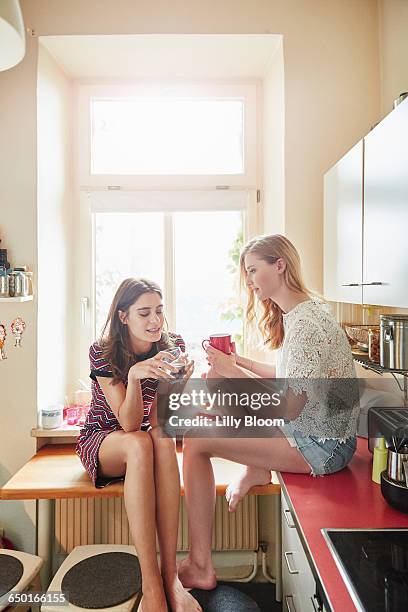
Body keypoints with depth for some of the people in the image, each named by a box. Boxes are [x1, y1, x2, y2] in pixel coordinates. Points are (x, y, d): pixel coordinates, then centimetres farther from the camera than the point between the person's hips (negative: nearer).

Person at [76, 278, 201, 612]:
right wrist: (134, 375, -43)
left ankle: (170, 576, -31)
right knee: (140, 443, -36)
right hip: (101, 442, -2)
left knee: (164, 440, -34)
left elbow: (156, 422, -16)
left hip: (148, 443, 2)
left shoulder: (172, 346, -11)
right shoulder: (102, 352, -18)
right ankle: (151, 583, -33)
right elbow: (129, 425, -26)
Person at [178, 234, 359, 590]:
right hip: (316, 431, 10)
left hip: (323, 446, -10)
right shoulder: (300, 312, 8)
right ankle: (256, 469, 17)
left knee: (195, 440, -14)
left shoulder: (305, 323, -22)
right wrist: (238, 361, 3)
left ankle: (200, 568, -3)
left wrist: (233, 371, -17)